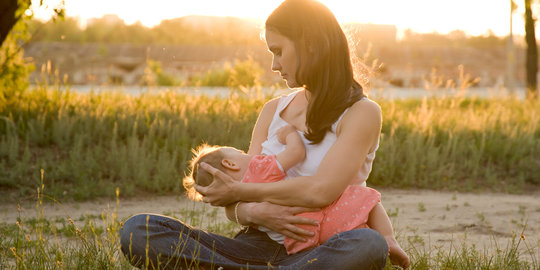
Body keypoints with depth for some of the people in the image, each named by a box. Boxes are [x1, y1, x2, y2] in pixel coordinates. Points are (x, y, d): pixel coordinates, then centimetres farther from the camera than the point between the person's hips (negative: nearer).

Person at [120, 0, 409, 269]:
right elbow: (234, 206, 9)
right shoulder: (273, 111, 16)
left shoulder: (362, 113, -1)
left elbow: (321, 190, -18)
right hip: (259, 246, 5)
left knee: (369, 245, -41)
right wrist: (254, 212, -16)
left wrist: (238, 191, -8)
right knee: (137, 230, -15)